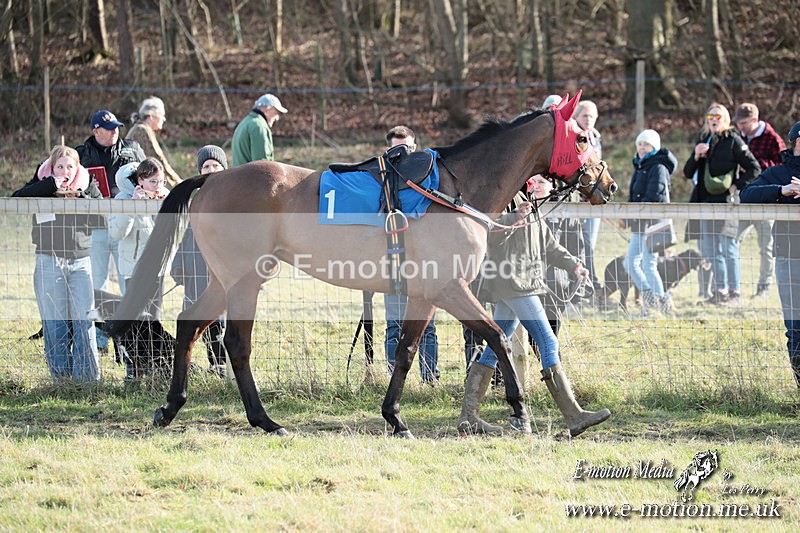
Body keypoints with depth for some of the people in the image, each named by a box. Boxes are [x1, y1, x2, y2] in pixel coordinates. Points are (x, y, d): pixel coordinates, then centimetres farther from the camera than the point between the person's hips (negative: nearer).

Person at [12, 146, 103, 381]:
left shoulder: (88, 187, 10)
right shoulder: (41, 187, 5)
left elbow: (101, 218, -2)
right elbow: (16, 200, -13)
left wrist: (79, 197, -13)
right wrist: (51, 186, -15)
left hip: (81, 260, 1)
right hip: (49, 262, -1)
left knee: (84, 321, -5)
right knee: (55, 323, -1)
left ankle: (88, 376, -1)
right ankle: (61, 376, 5)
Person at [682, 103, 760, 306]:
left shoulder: (733, 140, -2)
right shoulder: (703, 141, 16)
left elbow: (754, 169, -5)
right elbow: (688, 173, 15)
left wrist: (736, 186, -12)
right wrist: (696, 156, -2)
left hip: (725, 202, -7)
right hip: (706, 202, 7)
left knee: (728, 248, -7)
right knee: (709, 250, 8)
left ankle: (735, 293, -4)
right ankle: (721, 290, 15)